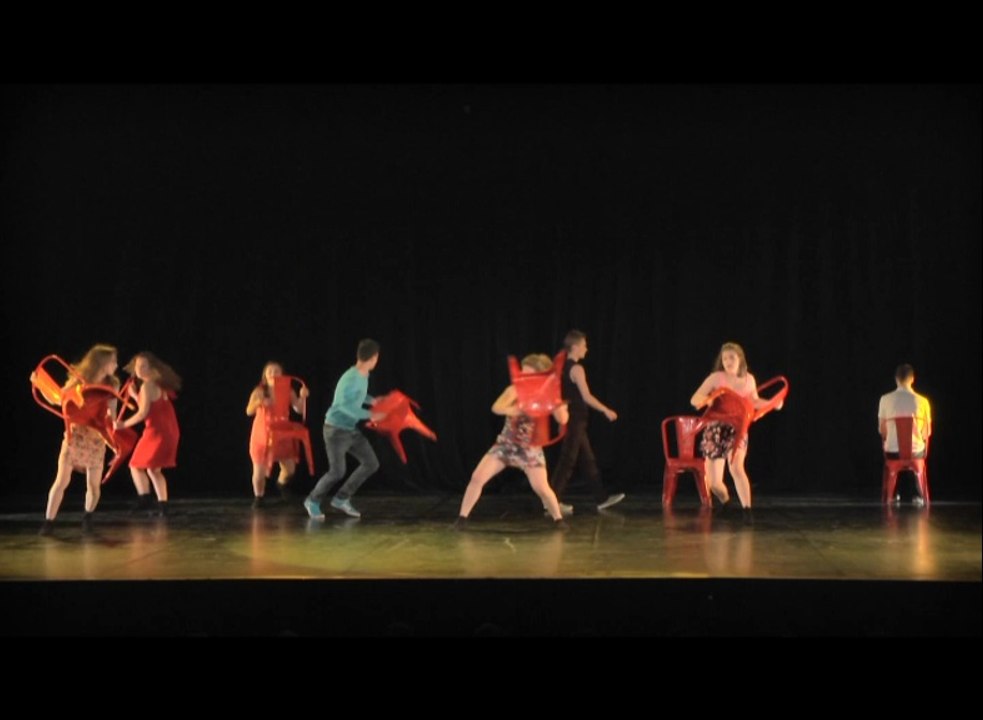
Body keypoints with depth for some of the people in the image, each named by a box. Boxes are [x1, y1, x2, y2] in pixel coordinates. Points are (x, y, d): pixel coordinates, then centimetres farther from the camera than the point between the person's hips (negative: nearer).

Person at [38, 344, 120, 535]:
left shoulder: (112, 385, -2)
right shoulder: (79, 381, -8)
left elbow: (111, 413, 0)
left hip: (97, 438, 2)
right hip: (75, 434, -2)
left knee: (94, 485, 4)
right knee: (62, 480, -8)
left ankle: (88, 517, 28)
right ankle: (49, 521, -1)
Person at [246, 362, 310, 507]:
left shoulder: (288, 392, -3)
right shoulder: (259, 392, -9)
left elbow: (298, 409, -14)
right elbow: (249, 411, -19)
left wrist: (302, 397, -32)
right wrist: (258, 403, -40)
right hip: (262, 434, -2)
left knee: (289, 469, -1)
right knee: (259, 470, -6)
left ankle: (281, 483, 36)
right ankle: (258, 497, 22)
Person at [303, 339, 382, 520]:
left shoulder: (363, 376, 5)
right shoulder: (351, 378, -24)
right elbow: (344, 405, -34)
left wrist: (371, 400, 15)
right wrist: (368, 415, -34)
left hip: (351, 430, 9)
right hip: (336, 430, -9)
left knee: (371, 463, 3)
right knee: (337, 472, -10)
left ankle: (341, 499, 13)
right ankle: (313, 500, 15)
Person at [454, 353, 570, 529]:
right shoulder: (515, 390, -8)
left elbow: (563, 420, -18)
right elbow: (496, 408, -24)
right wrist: (514, 410, -43)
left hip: (530, 448, -1)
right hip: (505, 444, 1)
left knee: (541, 488, -10)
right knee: (478, 477, -10)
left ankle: (558, 518, 16)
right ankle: (462, 517, 3)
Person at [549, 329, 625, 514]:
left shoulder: (563, 368, 12)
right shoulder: (576, 369, -15)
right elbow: (587, 397, -18)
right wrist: (606, 411, -11)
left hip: (570, 420, 9)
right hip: (575, 421, -9)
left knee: (588, 460, 13)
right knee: (567, 461, -5)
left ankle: (601, 498, 18)